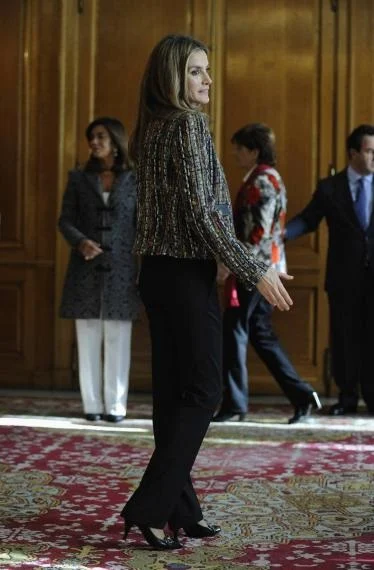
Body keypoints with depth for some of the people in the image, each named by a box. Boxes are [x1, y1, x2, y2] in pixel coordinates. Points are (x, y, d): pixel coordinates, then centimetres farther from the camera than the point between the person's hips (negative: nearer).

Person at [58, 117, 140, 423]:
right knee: (88, 339, 1)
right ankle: (92, 404, 6)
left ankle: (115, 405, 3)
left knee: (118, 339, -2)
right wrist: (80, 242, -17)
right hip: (86, 269, 1)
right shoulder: (79, 178, 8)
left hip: (121, 270, -1)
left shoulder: (135, 180, 5)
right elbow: (65, 221, 4)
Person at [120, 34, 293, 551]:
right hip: (188, 273, -9)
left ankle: (179, 509, 15)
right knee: (202, 393, -3)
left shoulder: (150, 129, 13)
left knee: (172, 393, 10)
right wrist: (256, 271, -16)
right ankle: (149, 507, -5)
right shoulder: (188, 123, -13)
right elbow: (200, 211, -19)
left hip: (158, 272, 9)